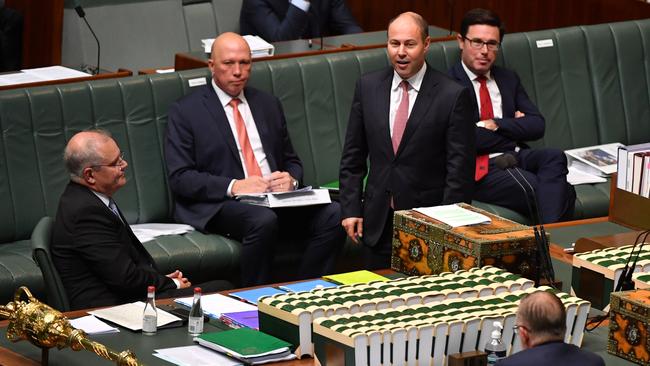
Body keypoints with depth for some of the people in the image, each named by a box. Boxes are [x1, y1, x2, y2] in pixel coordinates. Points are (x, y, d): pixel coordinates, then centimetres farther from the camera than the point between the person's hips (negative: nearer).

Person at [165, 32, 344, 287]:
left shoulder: (268, 104, 21)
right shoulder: (186, 112, 4)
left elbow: (292, 161, 24)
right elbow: (179, 178, -5)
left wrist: (291, 179, -2)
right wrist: (233, 187, -18)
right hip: (218, 206, -5)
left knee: (333, 215, -22)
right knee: (264, 221, -37)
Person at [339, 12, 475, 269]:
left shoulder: (453, 96, -8)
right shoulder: (368, 87, 4)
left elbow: (460, 168, -7)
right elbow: (353, 156, 9)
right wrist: (350, 209, 3)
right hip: (378, 220, 3)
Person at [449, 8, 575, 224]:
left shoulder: (508, 79, 22)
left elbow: (537, 125, 11)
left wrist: (496, 125, -7)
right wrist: (514, 126, 1)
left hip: (517, 157, 6)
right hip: (480, 168, -6)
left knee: (554, 157, -30)